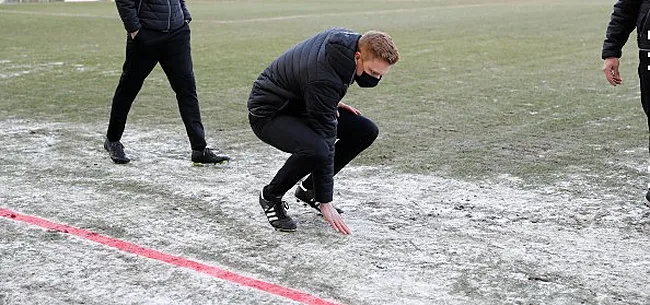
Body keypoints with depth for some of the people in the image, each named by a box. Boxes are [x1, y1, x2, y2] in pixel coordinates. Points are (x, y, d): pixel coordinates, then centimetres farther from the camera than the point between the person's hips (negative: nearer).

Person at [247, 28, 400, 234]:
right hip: (268, 112, -9)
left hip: (299, 103, 9)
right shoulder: (324, 79, -36)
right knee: (314, 149, -37)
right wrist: (325, 202, -27)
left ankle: (309, 189, 10)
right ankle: (271, 196, -8)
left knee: (366, 131, -2)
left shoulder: (350, 40, -11)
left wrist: (331, 104, 3)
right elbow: (324, 138, -32)